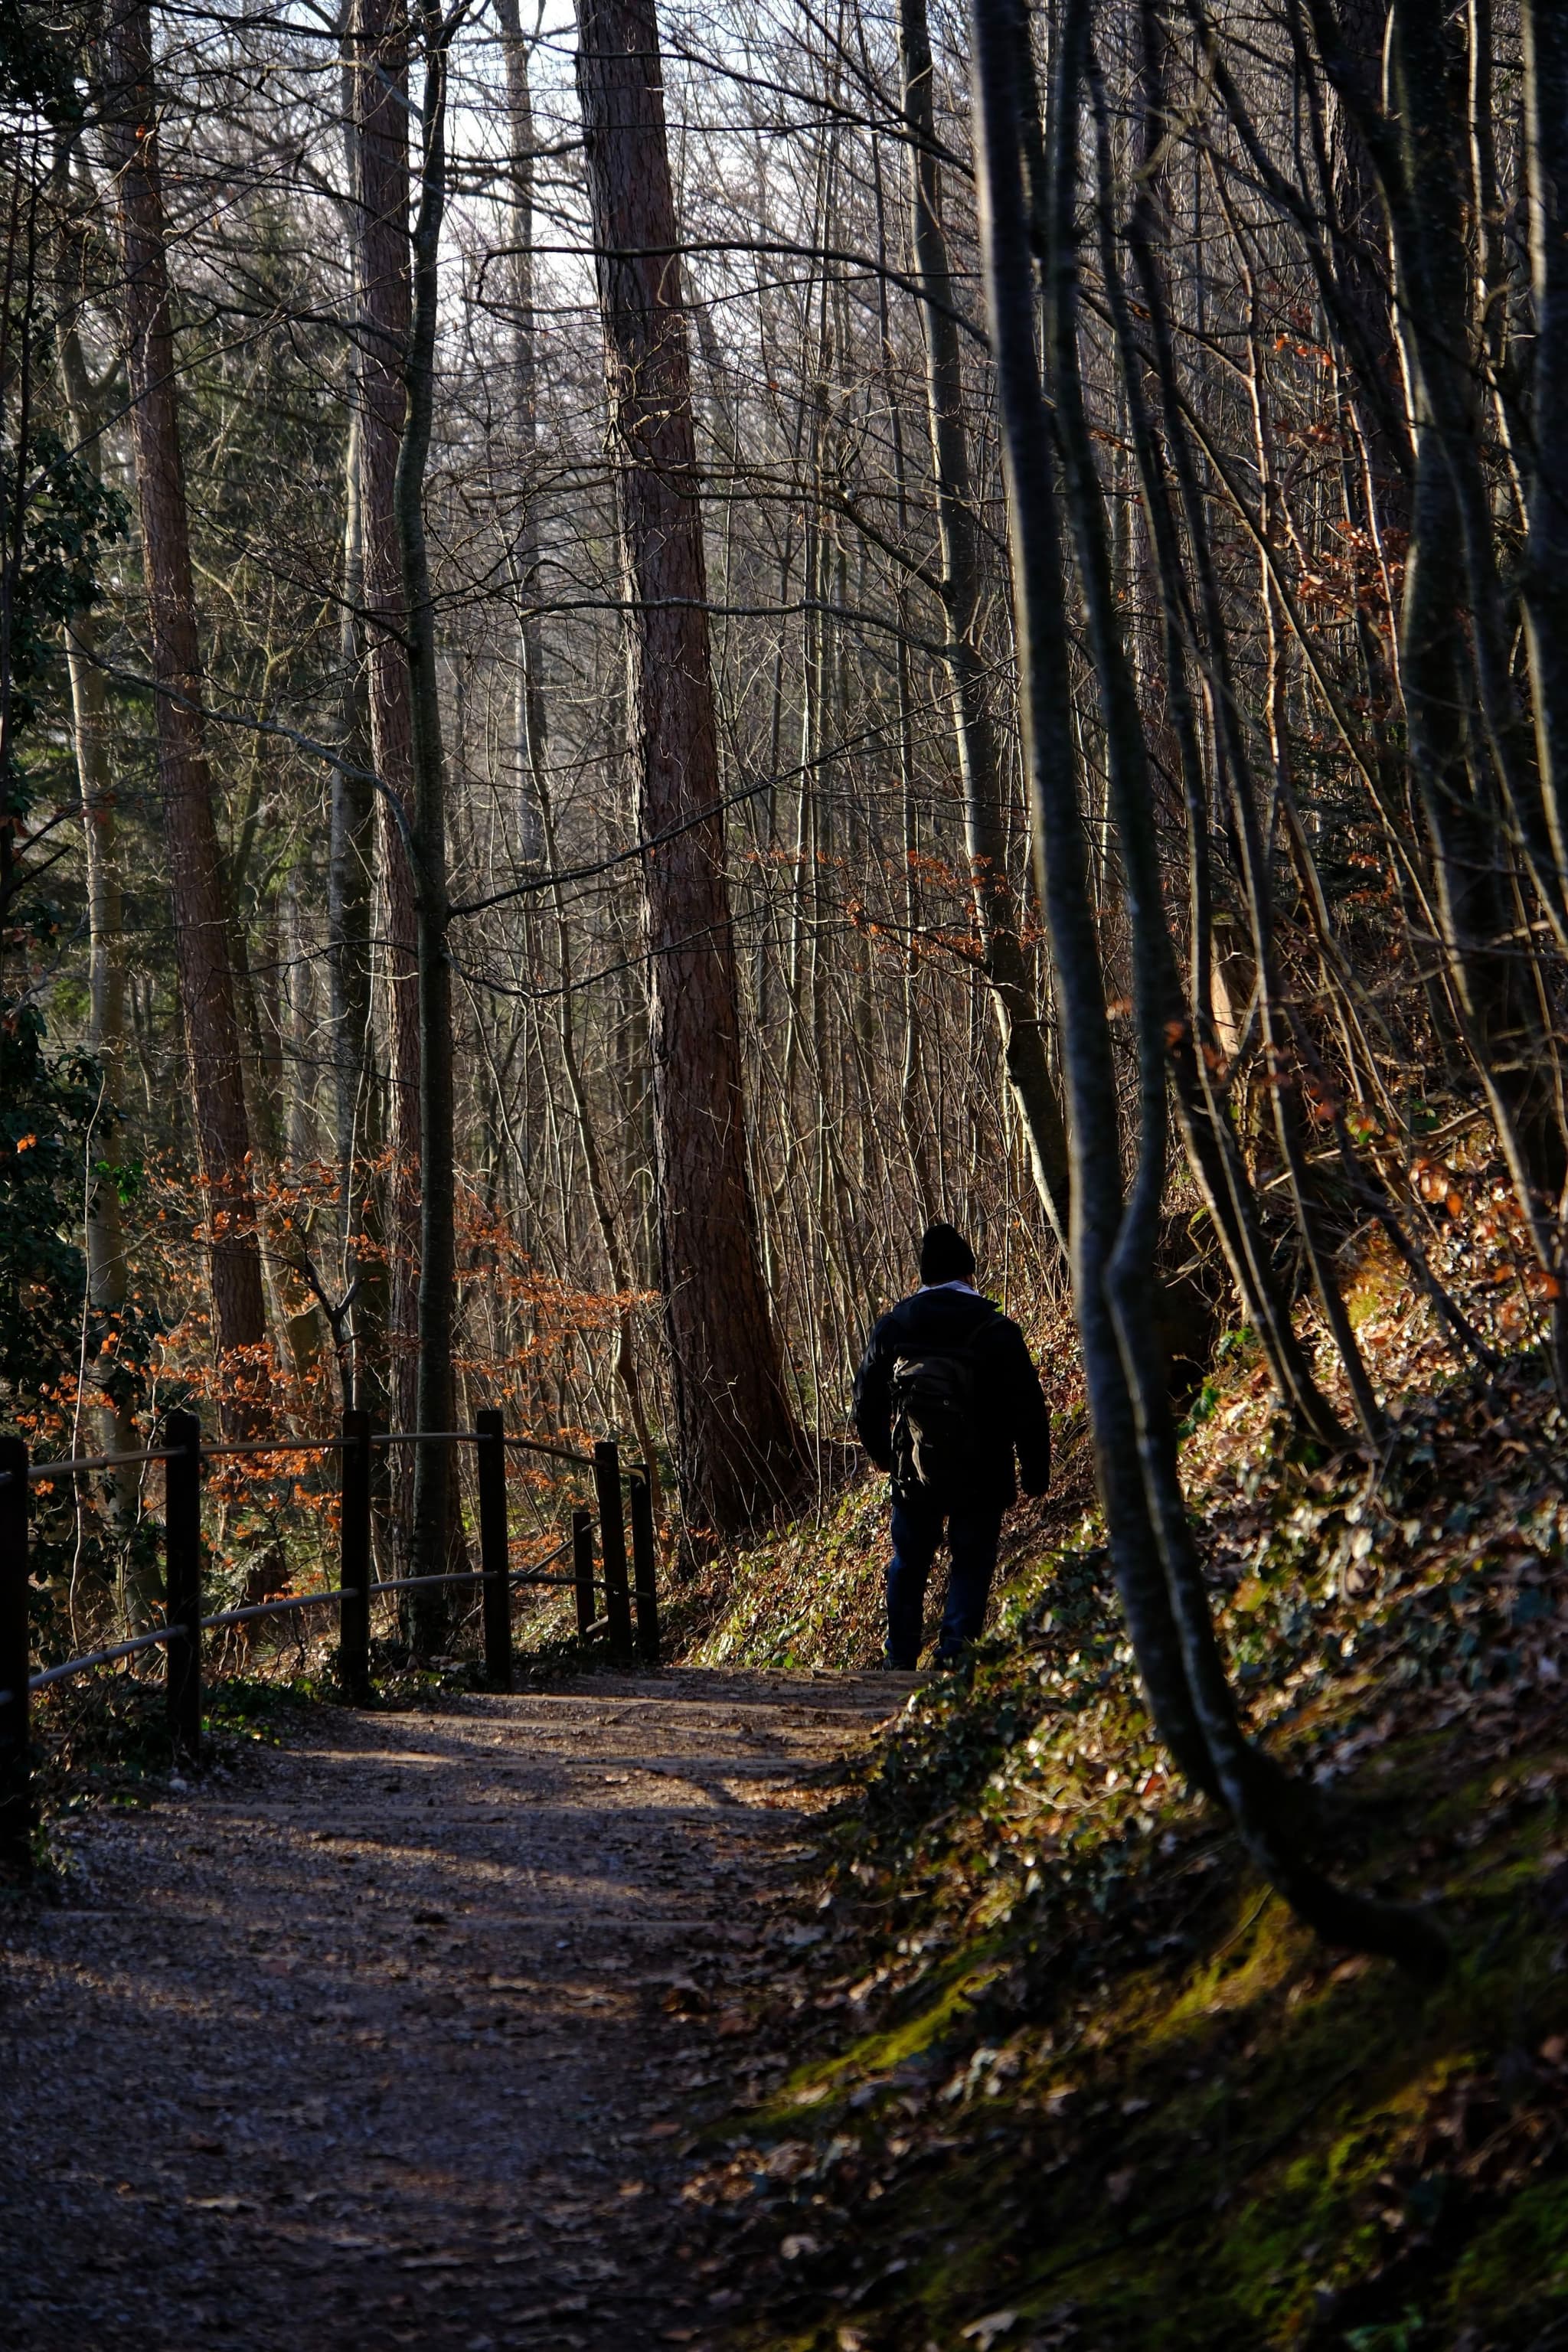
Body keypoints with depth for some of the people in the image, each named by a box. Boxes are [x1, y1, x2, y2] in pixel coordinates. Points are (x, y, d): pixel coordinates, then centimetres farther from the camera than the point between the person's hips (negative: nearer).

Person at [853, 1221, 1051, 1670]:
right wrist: (1035, 1472, 3)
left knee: (908, 1565, 16)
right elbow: (1027, 1408, -8)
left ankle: (900, 1661, 21)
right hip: (980, 1479, -3)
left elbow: (865, 1401, 9)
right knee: (971, 1566, 7)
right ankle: (954, 1651, -8)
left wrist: (884, 1456, 25)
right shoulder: (995, 1331, -9)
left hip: (913, 1476, 3)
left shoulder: (892, 1328, 0)